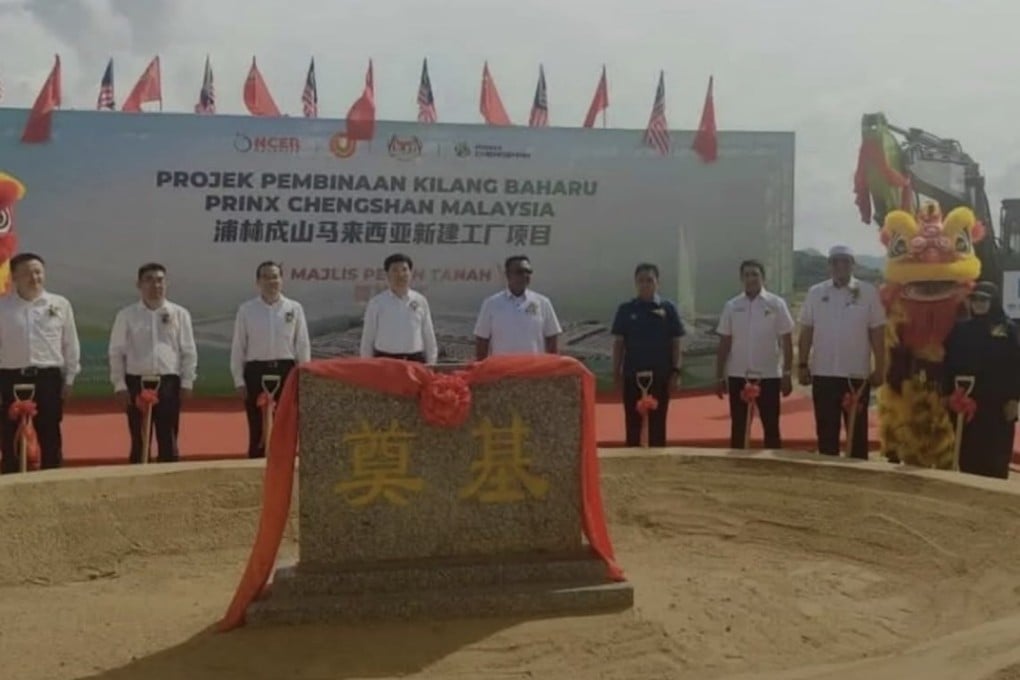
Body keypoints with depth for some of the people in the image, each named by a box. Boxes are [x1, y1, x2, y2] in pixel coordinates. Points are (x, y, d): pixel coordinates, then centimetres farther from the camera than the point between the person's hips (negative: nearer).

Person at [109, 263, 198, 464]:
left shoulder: (179, 314, 5)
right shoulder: (126, 315, 4)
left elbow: (189, 351, 6)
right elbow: (116, 352, 4)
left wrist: (187, 382, 0)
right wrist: (120, 385, -2)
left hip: (168, 383, 0)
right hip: (137, 383, 0)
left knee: (168, 442, 4)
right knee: (139, 442, 5)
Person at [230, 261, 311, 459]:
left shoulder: (294, 308, 3)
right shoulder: (246, 309, 2)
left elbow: (303, 345, 4)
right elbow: (238, 347, 3)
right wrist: (239, 381, -2)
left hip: (286, 371, 1)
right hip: (256, 372, -1)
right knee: (257, 430, 4)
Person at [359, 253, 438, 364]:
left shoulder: (420, 301, 7)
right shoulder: (376, 303, 3)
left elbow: (429, 337, 10)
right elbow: (367, 338, 7)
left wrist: (431, 367, 9)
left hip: (415, 360, 1)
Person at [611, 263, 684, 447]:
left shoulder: (668, 309, 1)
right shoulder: (626, 309, 2)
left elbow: (676, 343, 2)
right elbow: (618, 343, 4)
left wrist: (676, 370, -5)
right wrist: (616, 373, -1)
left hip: (660, 375, 0)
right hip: (633, 375, 0)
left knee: (657, 425, 7)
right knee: (633, 424, 5)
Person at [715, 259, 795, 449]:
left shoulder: (776, 304, -2)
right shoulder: (731, 306, 4)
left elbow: (786, 342, -1)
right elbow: (724, 344, 7)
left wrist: (788, 374, -6)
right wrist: (719, 377, 5)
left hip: (768, 375, -2)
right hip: (737, 376, 2)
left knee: (771, 427, 4)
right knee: (738, 428, 8)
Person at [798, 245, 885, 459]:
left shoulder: (868, 292, -1)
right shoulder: (816, 293, 4)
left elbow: (877, 333, 0)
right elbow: (806, 333, 7)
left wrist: (880, 368, -4)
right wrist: (802, 365, 3)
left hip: (858, 373, -1)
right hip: (823, 373, 1)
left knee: (858, 431, 7)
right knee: (826, 431, 7)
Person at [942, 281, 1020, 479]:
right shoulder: (960, 329, 7)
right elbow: (948, 363, 4)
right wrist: (947, 394, -4)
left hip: (998, 404, -2)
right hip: (966, 402, 2)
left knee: (997, 459, 1)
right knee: (969, 456, 4)